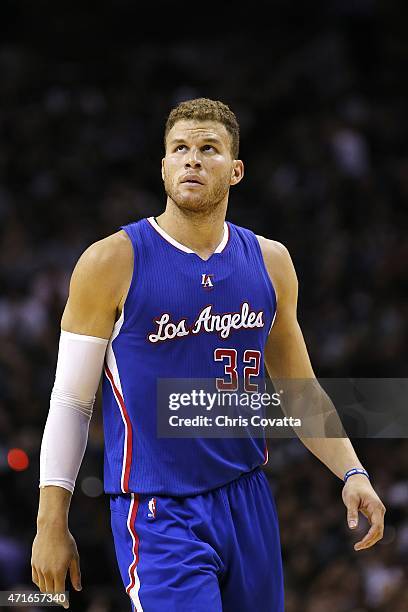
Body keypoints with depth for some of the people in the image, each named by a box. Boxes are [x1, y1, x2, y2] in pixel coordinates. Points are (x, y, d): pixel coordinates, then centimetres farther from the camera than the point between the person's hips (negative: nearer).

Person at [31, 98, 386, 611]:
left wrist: (352, 473, 3)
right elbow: (70, 402, -4)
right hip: (157, 513, -5)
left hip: (249, 504, 5)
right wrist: (51, 524, -6)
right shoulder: (113, 263, -7)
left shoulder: (270, 262, 7)